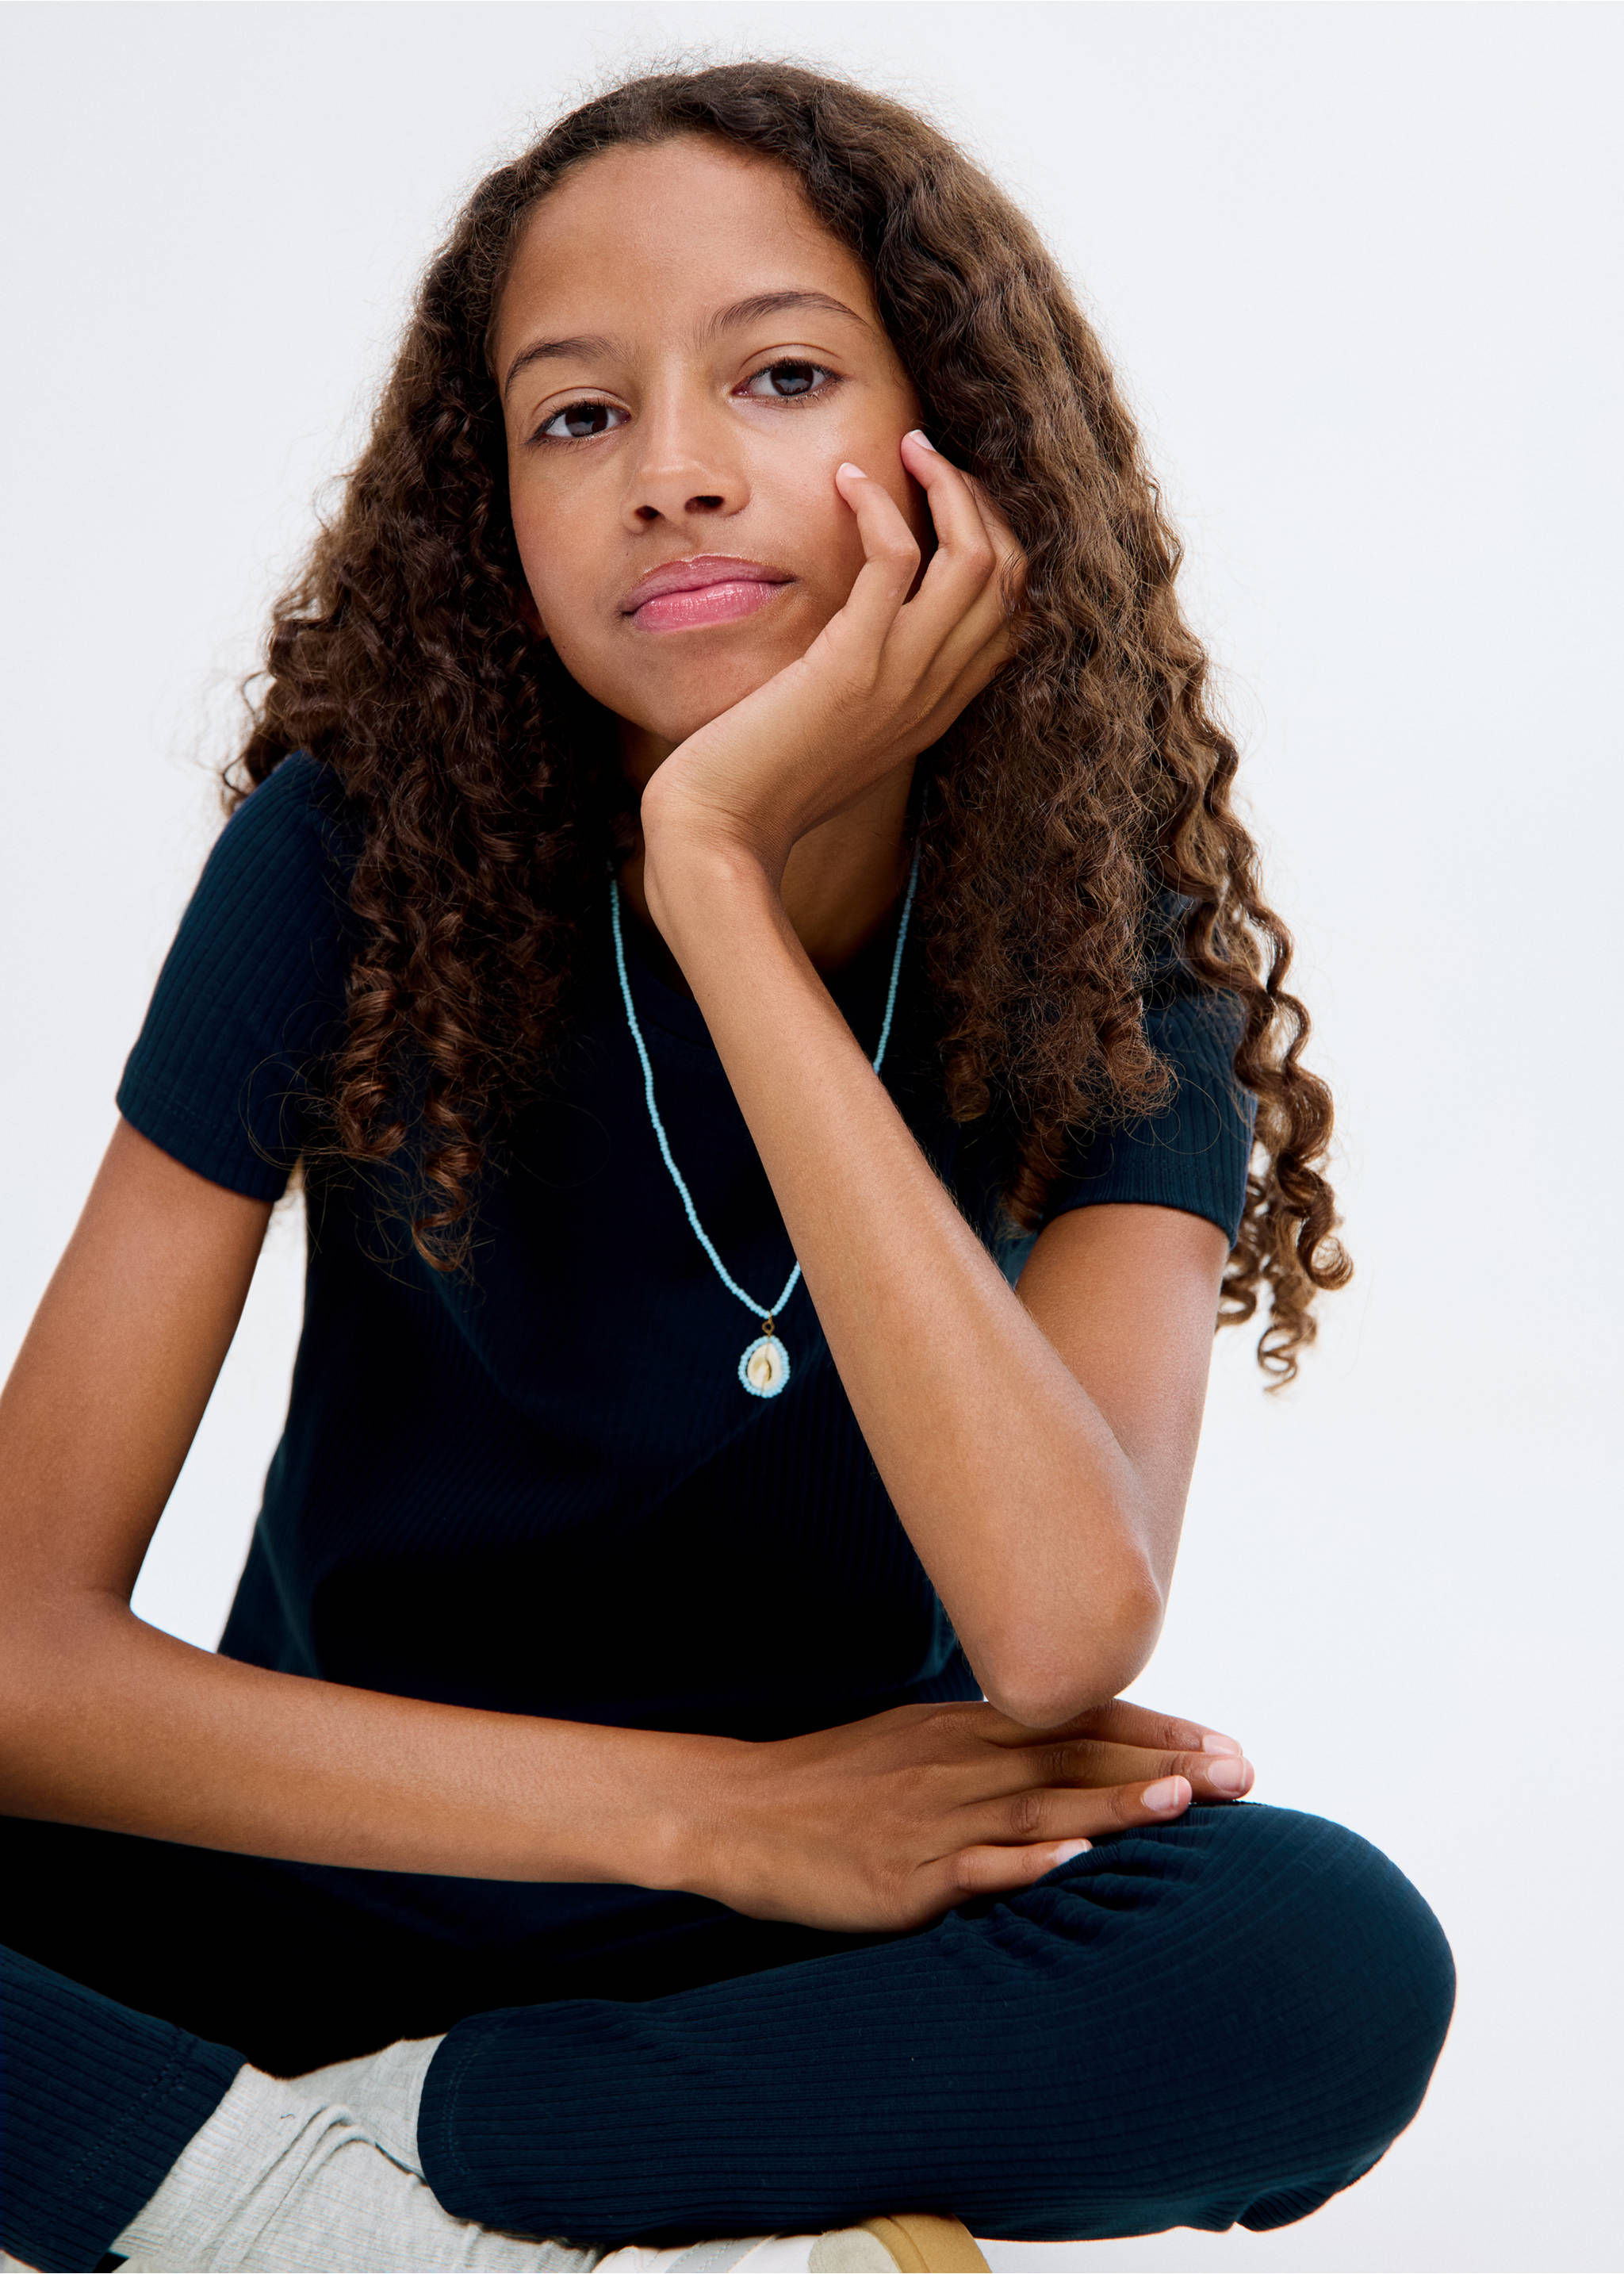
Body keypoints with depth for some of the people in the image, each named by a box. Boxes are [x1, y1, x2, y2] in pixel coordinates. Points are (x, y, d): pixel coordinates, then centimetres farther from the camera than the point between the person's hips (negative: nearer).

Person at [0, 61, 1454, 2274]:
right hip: (337, 1893, -1)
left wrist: (716, 873, -30)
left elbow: (1066, 1633, -31)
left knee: (1332, 1962, -31)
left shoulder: (1105, 958, -11)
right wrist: (714, 1806, -23)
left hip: (805, 1935, 2)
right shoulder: (360, 863, -14)